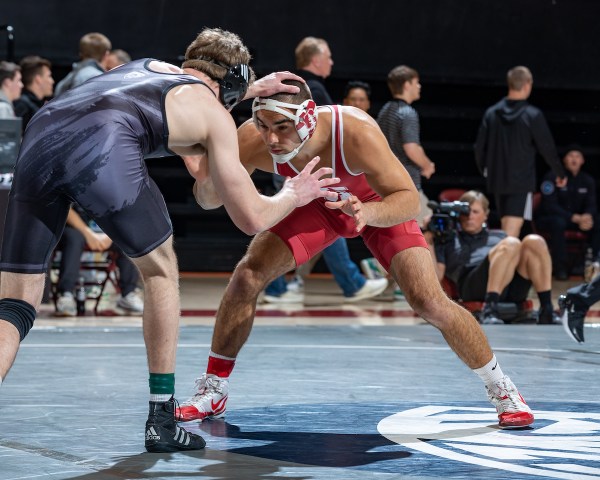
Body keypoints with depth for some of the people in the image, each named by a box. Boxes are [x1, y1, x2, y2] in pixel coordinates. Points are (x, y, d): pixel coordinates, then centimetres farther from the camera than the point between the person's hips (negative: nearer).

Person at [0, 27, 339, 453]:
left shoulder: (149, 65, 39)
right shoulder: (216, 114, 24)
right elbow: (251, 218, 26)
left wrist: (251, 90, 69)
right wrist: (295, 195, 45)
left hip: (40, 134, 5)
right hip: (105, 146, -5)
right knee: (160, 271, 23)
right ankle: (162, 422, 25)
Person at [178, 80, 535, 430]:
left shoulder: (356, 132, -42)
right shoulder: (253, 140, -33)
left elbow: (409, 200, -38)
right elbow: (207, 200, -19)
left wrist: (367, 214, -58)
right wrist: (211, 177, -43)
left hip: (380, 203, -3)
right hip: (320, 202, 3)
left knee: (429, 302, -15)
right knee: (248, 275, -13)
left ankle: (501, 389, 8)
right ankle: (213, 391, 5)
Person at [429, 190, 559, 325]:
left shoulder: (499, 236, 38)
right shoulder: (448, 239, 28)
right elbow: (435, 276, 12)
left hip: (514, 289, 4)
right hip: (474, 286, -4)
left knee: (534, 242, -23)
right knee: (511, 244, -30)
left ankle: (547, 310, -28)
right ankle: (489, 309, -42)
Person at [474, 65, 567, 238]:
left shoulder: (491, 113, 3)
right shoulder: (533, 115, -9)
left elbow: (479, 148, 7)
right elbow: (547, 148, -4)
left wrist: (485, 171, 25)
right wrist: (560, 173, 11)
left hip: (497, 180, 5)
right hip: (521, 181, -5)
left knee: (506, 229, 17)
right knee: (512, 233, -11)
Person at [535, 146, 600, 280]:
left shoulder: (588, 181, 4)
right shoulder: (552, 177, -13)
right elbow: (549, 206, -21)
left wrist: (588, 216, -29)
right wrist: (575, 218, -33)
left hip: (577, 218, 5)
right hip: (547, 218, -5)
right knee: (558, 222, -39)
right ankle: (560, 268, -32)